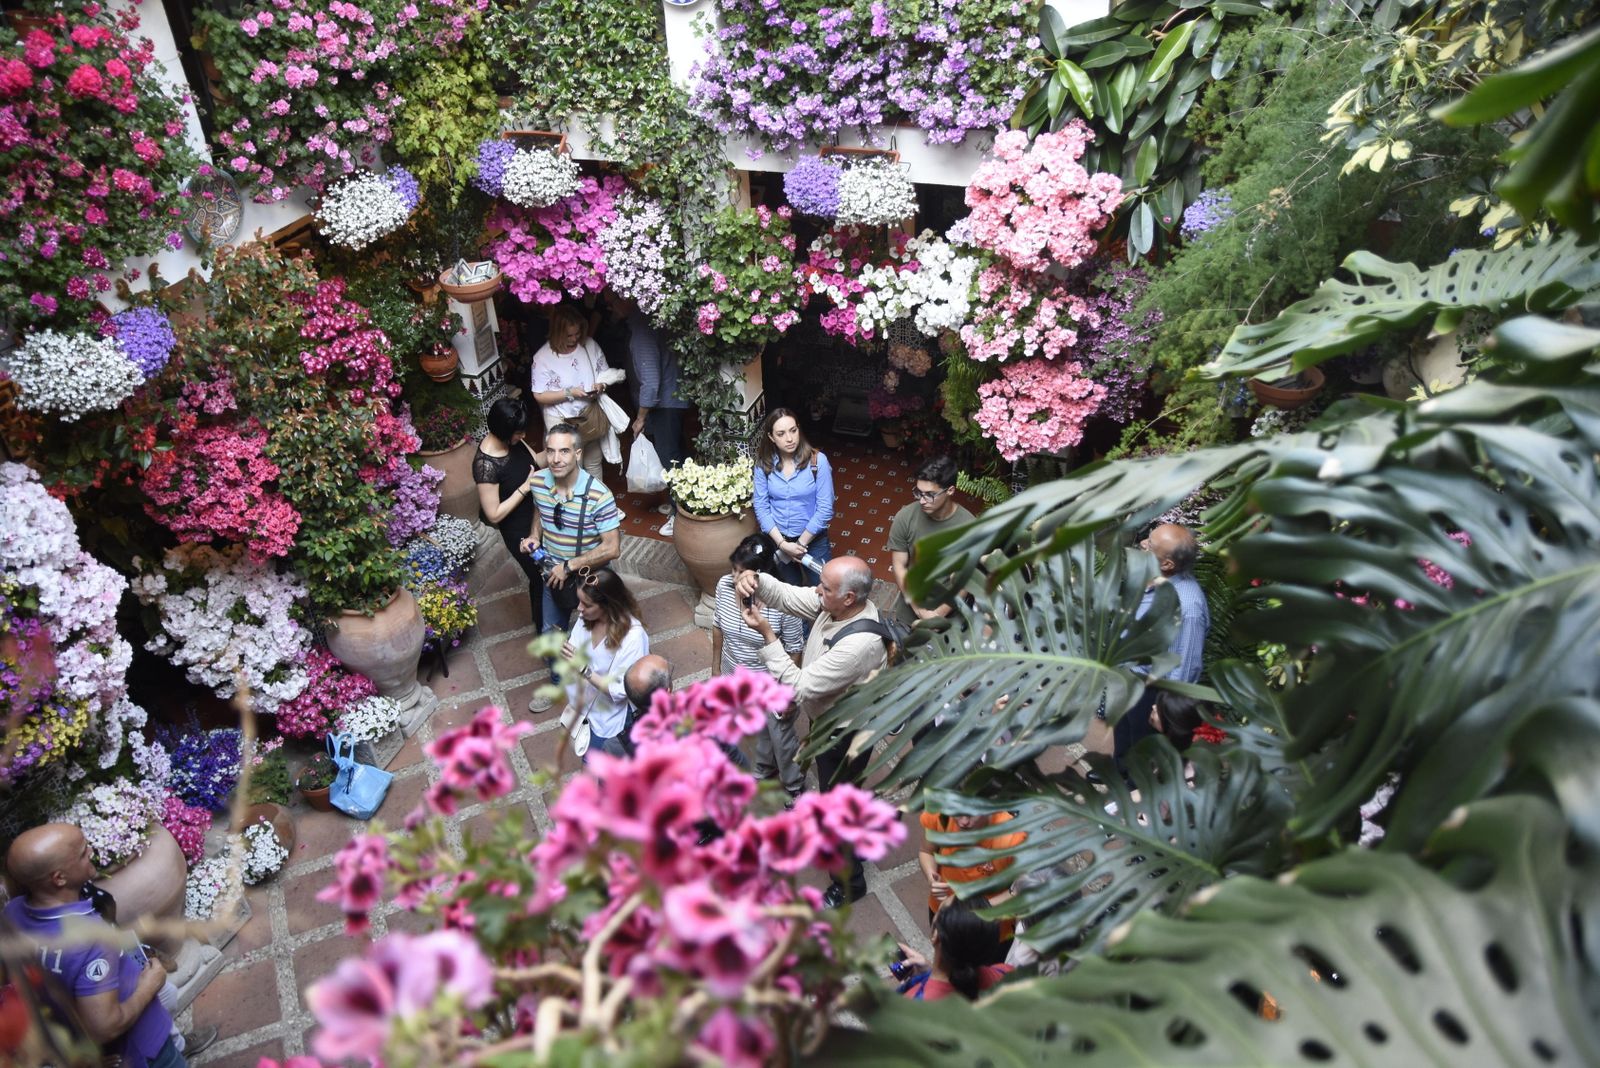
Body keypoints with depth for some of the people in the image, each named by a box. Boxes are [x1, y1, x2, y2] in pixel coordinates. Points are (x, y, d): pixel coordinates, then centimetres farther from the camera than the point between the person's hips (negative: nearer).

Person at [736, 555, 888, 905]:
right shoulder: (836, 603, -18)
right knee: (831, 787, 33)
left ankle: (850, 881, 38)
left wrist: (767, 635, -35)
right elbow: (787, 595, -8)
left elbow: (800, 688, -36)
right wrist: (754, 579, -30)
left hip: (844, 735, -8)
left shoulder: (859, 644, -42)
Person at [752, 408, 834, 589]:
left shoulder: (818, 461, -19)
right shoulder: (764, 464, -12)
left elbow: (825, 508, -17)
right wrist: (782, 543, -17)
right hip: (777, 539, 2)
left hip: (813, 539, -2)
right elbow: (761, 507, -9)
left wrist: (801, 543, -16)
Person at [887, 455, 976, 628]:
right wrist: (921, 611, -15)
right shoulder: (905, 517, -17)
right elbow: (899, 568, -10)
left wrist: (938, 615, -18)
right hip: (910, 613, 2)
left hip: (950, 615, -1)